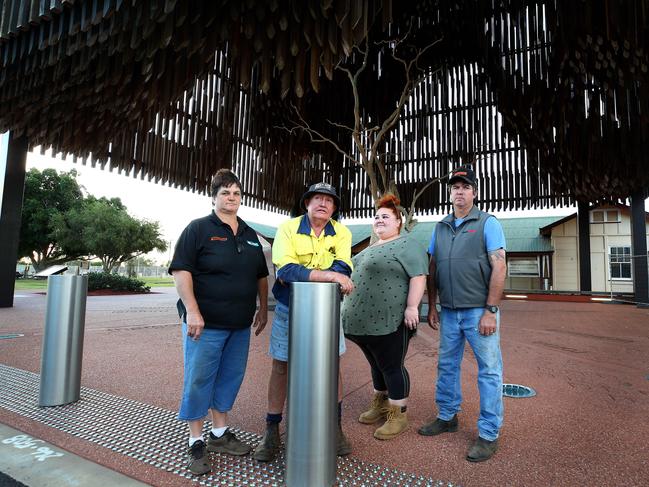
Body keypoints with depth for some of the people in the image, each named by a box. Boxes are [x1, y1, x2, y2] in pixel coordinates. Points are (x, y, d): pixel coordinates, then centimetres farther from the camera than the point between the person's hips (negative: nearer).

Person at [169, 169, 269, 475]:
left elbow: (261, 275, 17)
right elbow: (181, 270, -13)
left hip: (240, 325, 6)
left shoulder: (250, 235, 12)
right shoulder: (198, 229, -5)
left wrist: (263, 309, 12)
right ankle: (196, 443, 22)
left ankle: (220, 434, 33)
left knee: (229, 378, 15)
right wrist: (192, 311, -20)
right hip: (205, 323, -5)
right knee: (199, 381, 5)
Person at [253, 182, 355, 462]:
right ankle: (271, 433, 26)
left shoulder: (342, 233, -6)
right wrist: (328, 275, -35)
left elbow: (343, 269, -21)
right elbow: (286, 270, -28)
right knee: (281, 367, 8)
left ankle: (335, 427, 32)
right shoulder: (288, 229, -13)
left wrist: (300, 276, -31)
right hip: (289, 310, -1)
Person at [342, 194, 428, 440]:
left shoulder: (407, 245, -7)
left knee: (392, 367, 2)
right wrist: (352, 311, 21)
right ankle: (380, 406, 33)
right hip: (364, 320, 8)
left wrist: (412, 307, -23)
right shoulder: (371, 248, 19)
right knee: (377, 366, 18)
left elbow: (418, 276, -16)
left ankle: (398, 415, 15)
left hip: (388, 321, -8)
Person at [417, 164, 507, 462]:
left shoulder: (487, 223, -4)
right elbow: (433, 270, 13)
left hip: (479, 311, -5)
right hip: (449, 312, 5)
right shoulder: (440, 228, 11)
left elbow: (499, 267, -10)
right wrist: (432, 307, 9)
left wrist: (490, 311, -16)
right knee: (447, 366, 15)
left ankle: (488, 434, 17)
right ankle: (447, 417, 32)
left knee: (489, 371, 4)